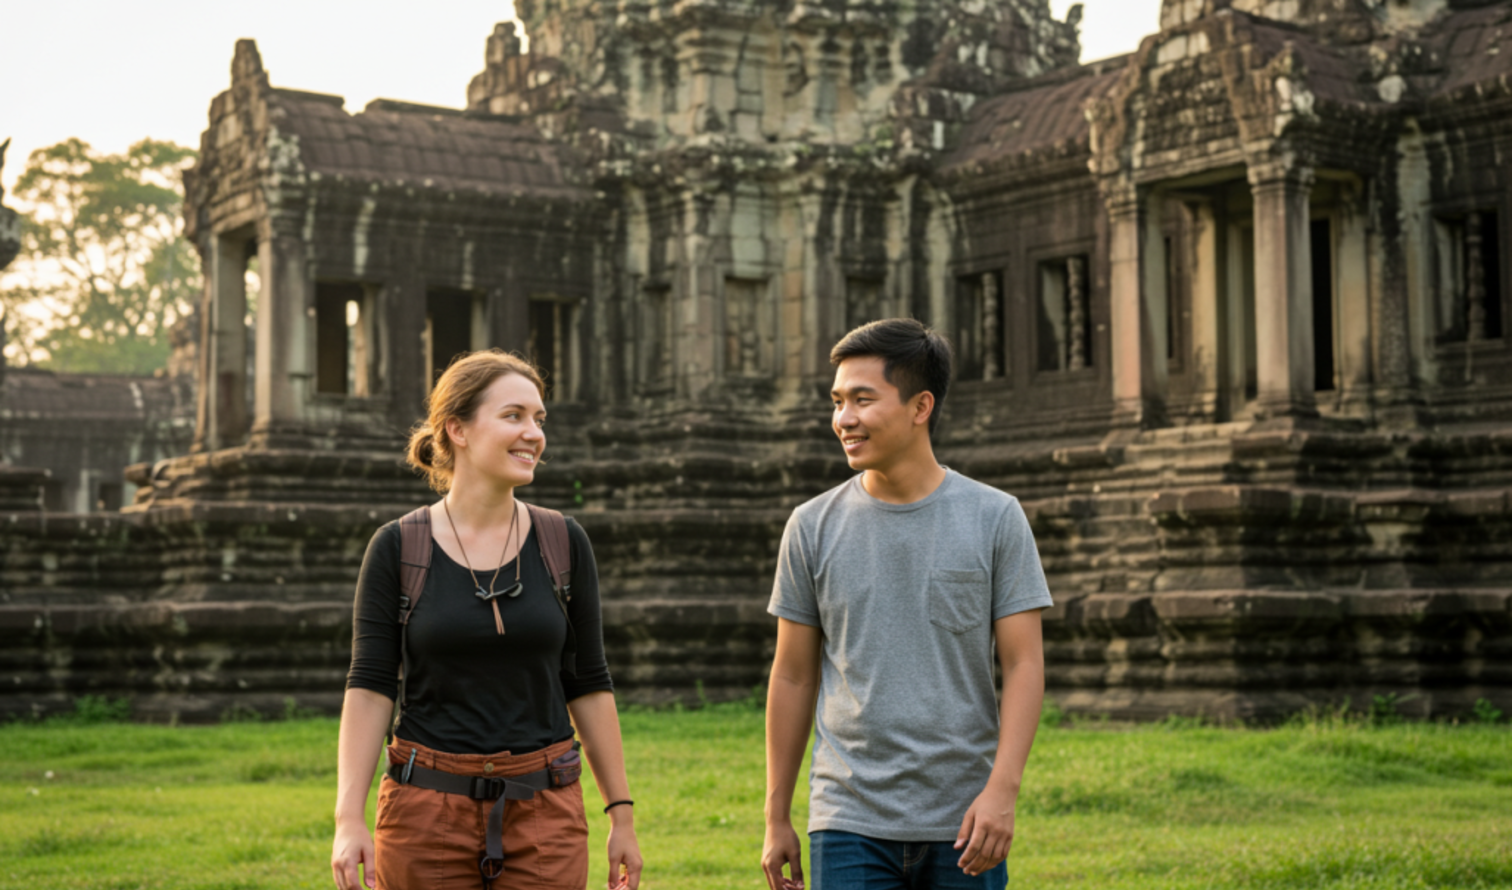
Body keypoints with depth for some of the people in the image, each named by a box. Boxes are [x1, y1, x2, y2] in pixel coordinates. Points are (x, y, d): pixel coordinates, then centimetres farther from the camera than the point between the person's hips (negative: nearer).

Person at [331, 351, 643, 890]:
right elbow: (369, 687, -5)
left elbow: (588, 686, 7)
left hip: (545, 810, 1)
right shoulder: (398, 548, -2)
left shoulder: (564, 544, 3)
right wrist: (349, 819, -14)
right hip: (427, 809, -1)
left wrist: (621, 814, 5)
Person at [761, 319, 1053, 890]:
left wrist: (1002, 788, -14)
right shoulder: (814, 527, 5)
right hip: (850, 823, 1)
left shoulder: (995, 518, 0)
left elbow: (1024, 665, -2)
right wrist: (777, 817, 9)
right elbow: (793, 677, 9)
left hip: (962, 824, 0)